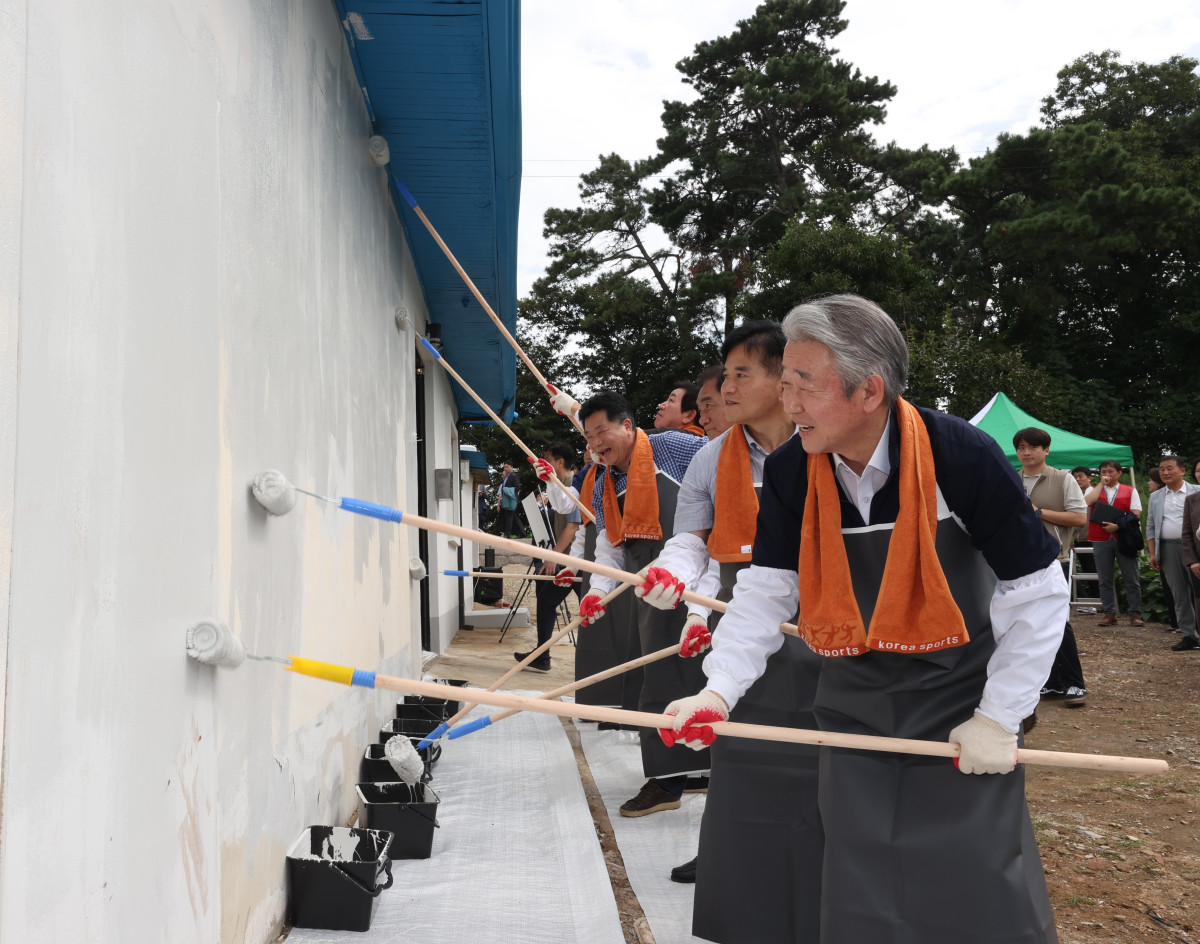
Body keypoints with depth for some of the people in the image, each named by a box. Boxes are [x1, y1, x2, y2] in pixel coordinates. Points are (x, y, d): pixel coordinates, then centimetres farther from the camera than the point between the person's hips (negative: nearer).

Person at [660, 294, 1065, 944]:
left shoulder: (962, 457, -19)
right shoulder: (789, 474, -9)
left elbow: (1037, 593, -12)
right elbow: (764, 593, -7)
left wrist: (1000, 718, -12)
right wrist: (718, 691, -21)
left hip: (960, 710, -2)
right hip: (852, 711, 3)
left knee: (981, 892, 3)